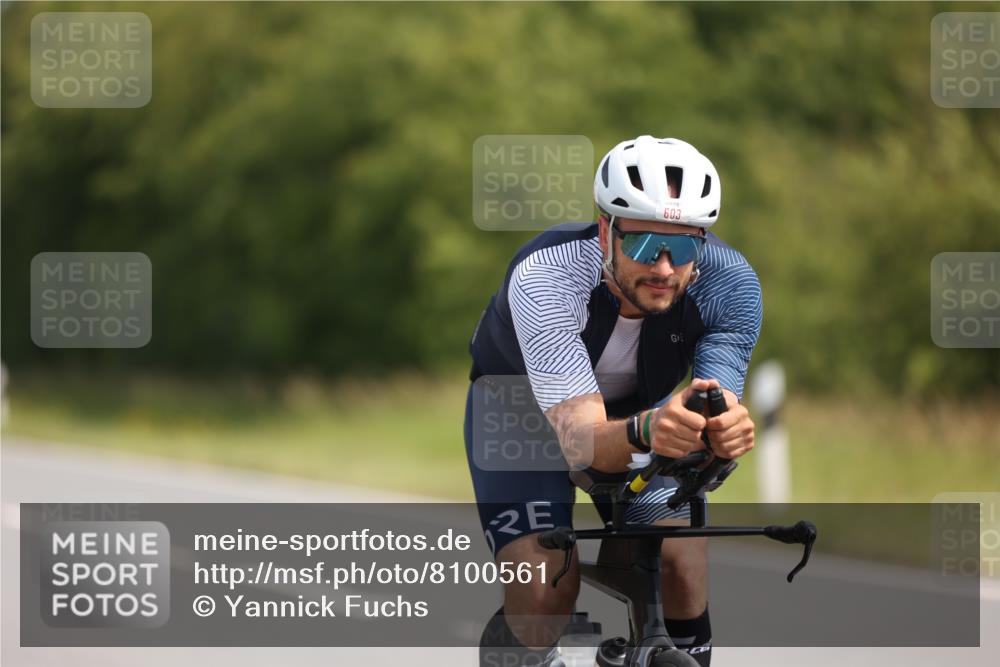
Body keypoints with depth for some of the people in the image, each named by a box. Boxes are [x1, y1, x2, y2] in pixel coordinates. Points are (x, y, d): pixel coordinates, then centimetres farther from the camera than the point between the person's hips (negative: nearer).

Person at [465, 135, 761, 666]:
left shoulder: (729, 283, -29)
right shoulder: (546, 278, -38)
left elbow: (713, 415, -33)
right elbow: (581, 441, -45)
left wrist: (724, 431, -57)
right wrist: (645, 432, -67)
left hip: (639, 409, 3)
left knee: (681, 561, -21)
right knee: (545, 586, -24)